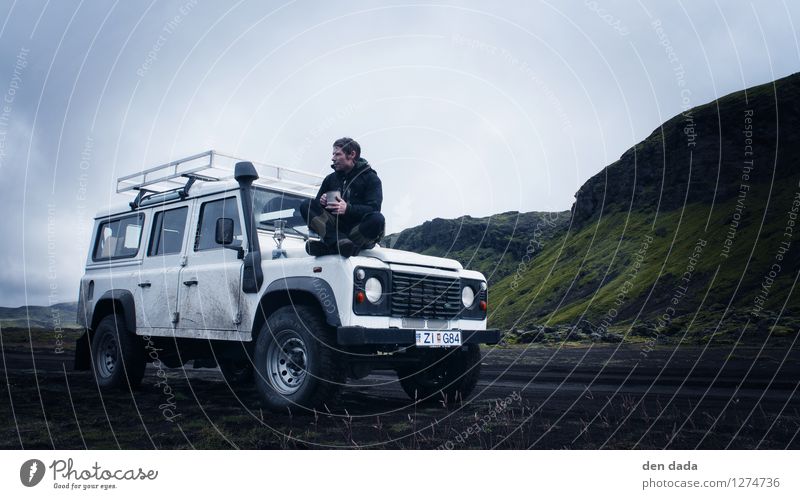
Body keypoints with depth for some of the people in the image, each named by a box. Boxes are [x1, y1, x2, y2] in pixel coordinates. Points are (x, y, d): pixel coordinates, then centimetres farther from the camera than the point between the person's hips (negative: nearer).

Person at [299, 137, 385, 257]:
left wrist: (348, 208, -28)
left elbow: (374, 208, -13)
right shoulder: (331, 178, 18)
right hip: (336, 227, 4)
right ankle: (340, 242, -35)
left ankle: (328, 247, -33)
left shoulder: (371, 178, 2)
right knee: (306, 205, -14)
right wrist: (321, 201, -10)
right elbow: (317, 203, 15)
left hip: (359, 230, -4)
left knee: (377, 219, -35)